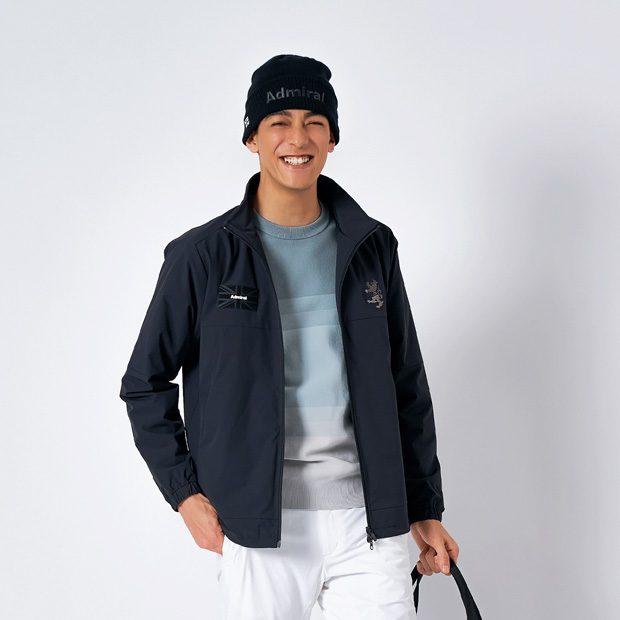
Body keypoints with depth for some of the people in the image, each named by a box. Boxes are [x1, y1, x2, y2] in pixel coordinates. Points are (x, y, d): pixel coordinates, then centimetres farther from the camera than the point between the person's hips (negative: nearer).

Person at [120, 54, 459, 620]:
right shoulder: (202, 256, -1)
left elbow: (407, 386, 12)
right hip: (258, 526, -2)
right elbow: (144, 383, 6)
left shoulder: (372, 247, 7)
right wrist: (185, 492, -2)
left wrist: (425, 509, 12)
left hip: (368, 522, 2)